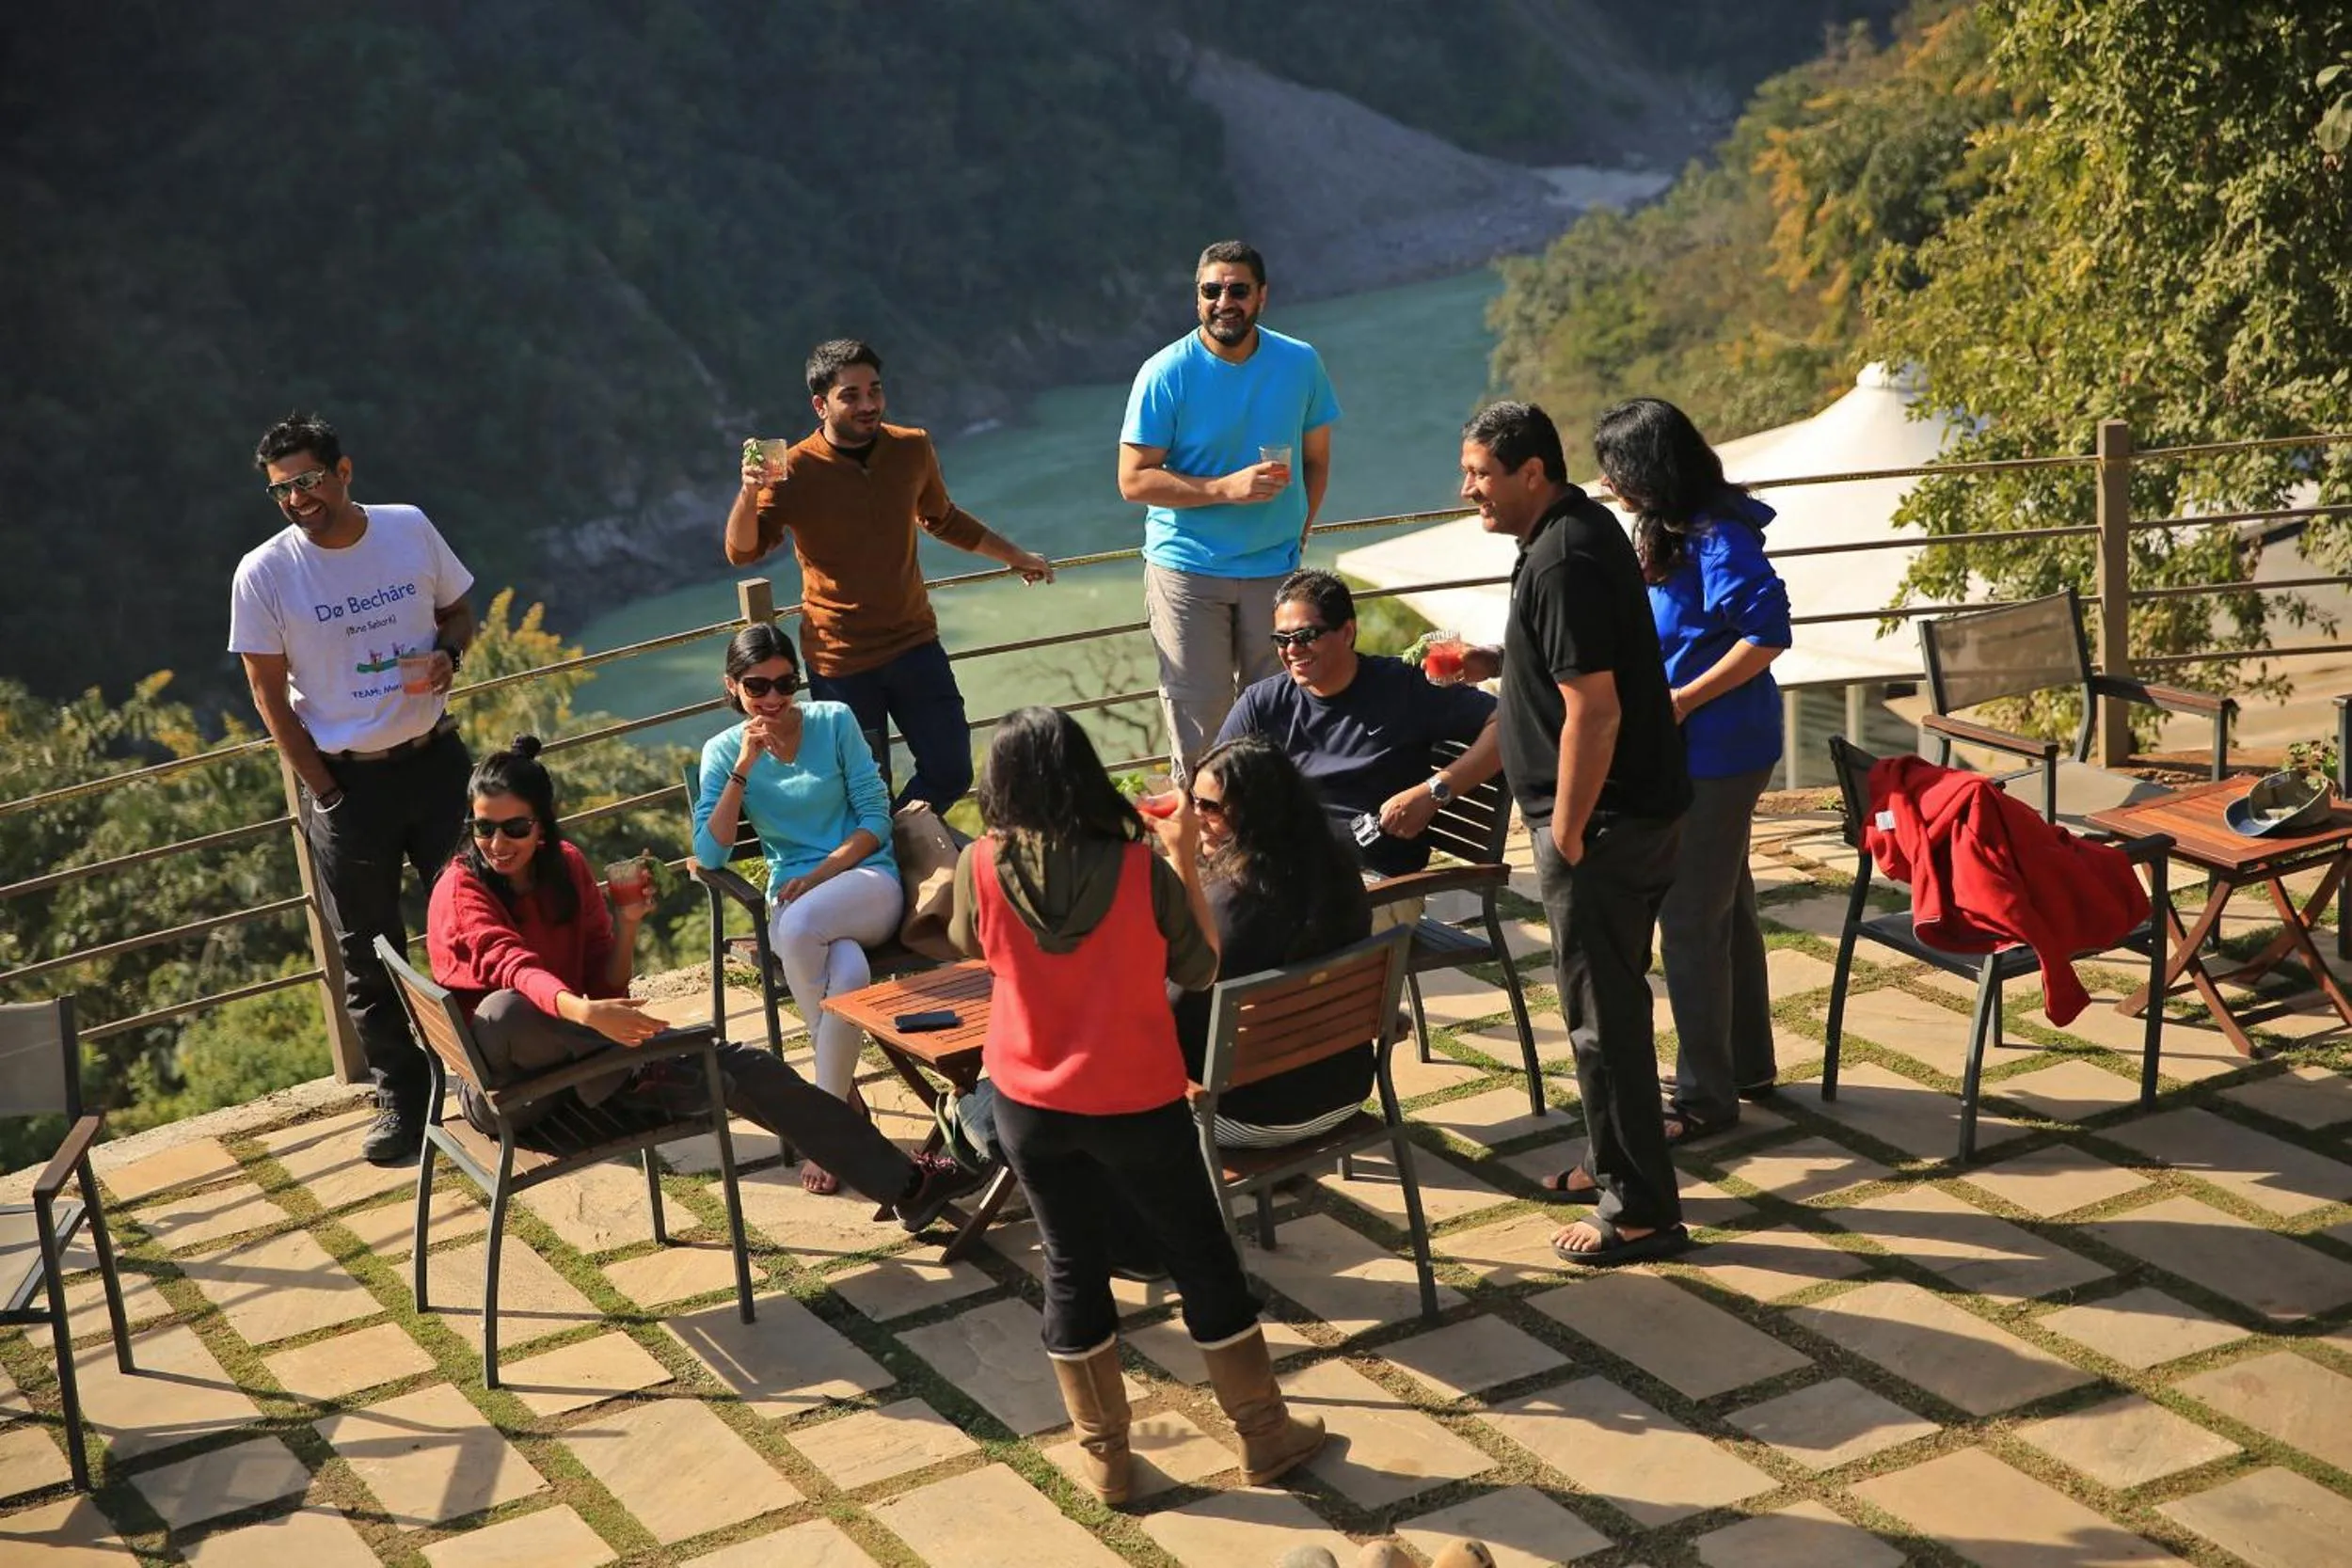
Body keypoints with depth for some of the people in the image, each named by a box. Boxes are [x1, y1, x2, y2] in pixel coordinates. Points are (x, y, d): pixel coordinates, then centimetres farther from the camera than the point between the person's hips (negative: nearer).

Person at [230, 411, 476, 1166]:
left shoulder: (410, 530, -3)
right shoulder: (263, 573, -10)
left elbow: (458, 611, 12)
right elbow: (269, 695, -6)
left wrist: (447, 656, -11)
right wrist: (325, 793, -8)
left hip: (435, 757, 2)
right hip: (347, 781, -2)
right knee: (368, 953, 7)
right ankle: (400, 1098, 20)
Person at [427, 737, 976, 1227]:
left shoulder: (566, 865, 2)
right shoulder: (460, 890, -15)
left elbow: (606, 988, 3)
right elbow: (512, 966, -37)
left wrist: (626, 924, -15)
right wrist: (585, 1012, -54)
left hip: (571, 1051, 6)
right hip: (503, 1082, -6)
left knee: (741, 1066, -6)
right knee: (504, 1010, -41)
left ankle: (902, 1184, 3)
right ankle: (640, 1066, -16)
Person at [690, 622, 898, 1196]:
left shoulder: (835, 722, 3)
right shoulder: (723, 751, 6)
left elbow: (875, 820, 0)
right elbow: (708, 854, -6)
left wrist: (817, 876, -13)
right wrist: (744, 768, -12)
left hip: (868, 880, -1)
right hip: (792, 898, 1)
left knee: (800, 926, -36)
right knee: (849, 970, -36)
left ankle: (824, 1118, -25)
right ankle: (843, 1091, -11)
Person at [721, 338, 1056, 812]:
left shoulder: (912, 449, 0)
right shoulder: (795, 471, -12)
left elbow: (943, 519, 19)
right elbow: (742, 552, -18)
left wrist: (1015, 555, 26)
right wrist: (748, 492, -37)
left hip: (915, 645, 4)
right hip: (840, 662, -4)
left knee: (951, 773, 5)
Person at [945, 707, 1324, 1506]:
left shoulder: (981, 868, -14)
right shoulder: (1142, 869, -18)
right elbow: (1200, 969, -4)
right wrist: (1187, 859, 1)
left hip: (1031, 1104, 2)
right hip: (1137, 1102, -1)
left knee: (1073, 1270, 16)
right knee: (1202, 1259, 14)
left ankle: (1104, 1456, 24)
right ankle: (1265, 1434, 25)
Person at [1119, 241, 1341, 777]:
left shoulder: (1300, 364, 1)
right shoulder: (1166, 375, -9)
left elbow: (1316, 460, 13)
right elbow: (1134, 479, -11)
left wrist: (1295, 529, 3)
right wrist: (1227, 488, -20)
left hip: (1275, 569, 3)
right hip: (1186, 568, -3)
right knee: (1197, 718, 0)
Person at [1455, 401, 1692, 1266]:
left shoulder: (1563, 562, -22)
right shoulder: (1580, 527, 9)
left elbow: (1595, 710, -25)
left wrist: (1566, 831, -19)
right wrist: (1497, 661, 11)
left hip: (1603, 820, -10)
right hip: (1640, 807, 10)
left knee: (1603, 1012, -1)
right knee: (1610, 1000, 21)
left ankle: (1640, 1212, 7)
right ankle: (1618, 1164, 35)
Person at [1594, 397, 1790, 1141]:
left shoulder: (1717, 541, -20)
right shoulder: (1669, 532, 8)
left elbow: (1767, 633, -24)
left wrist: (1682, 701, -22)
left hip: (1715, 755, -10)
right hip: (1691, 751, 10)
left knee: (1690, 921, -3)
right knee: (1724, 907, 20)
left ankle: (1704, 1097, 8)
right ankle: (1748, 1062, 35)